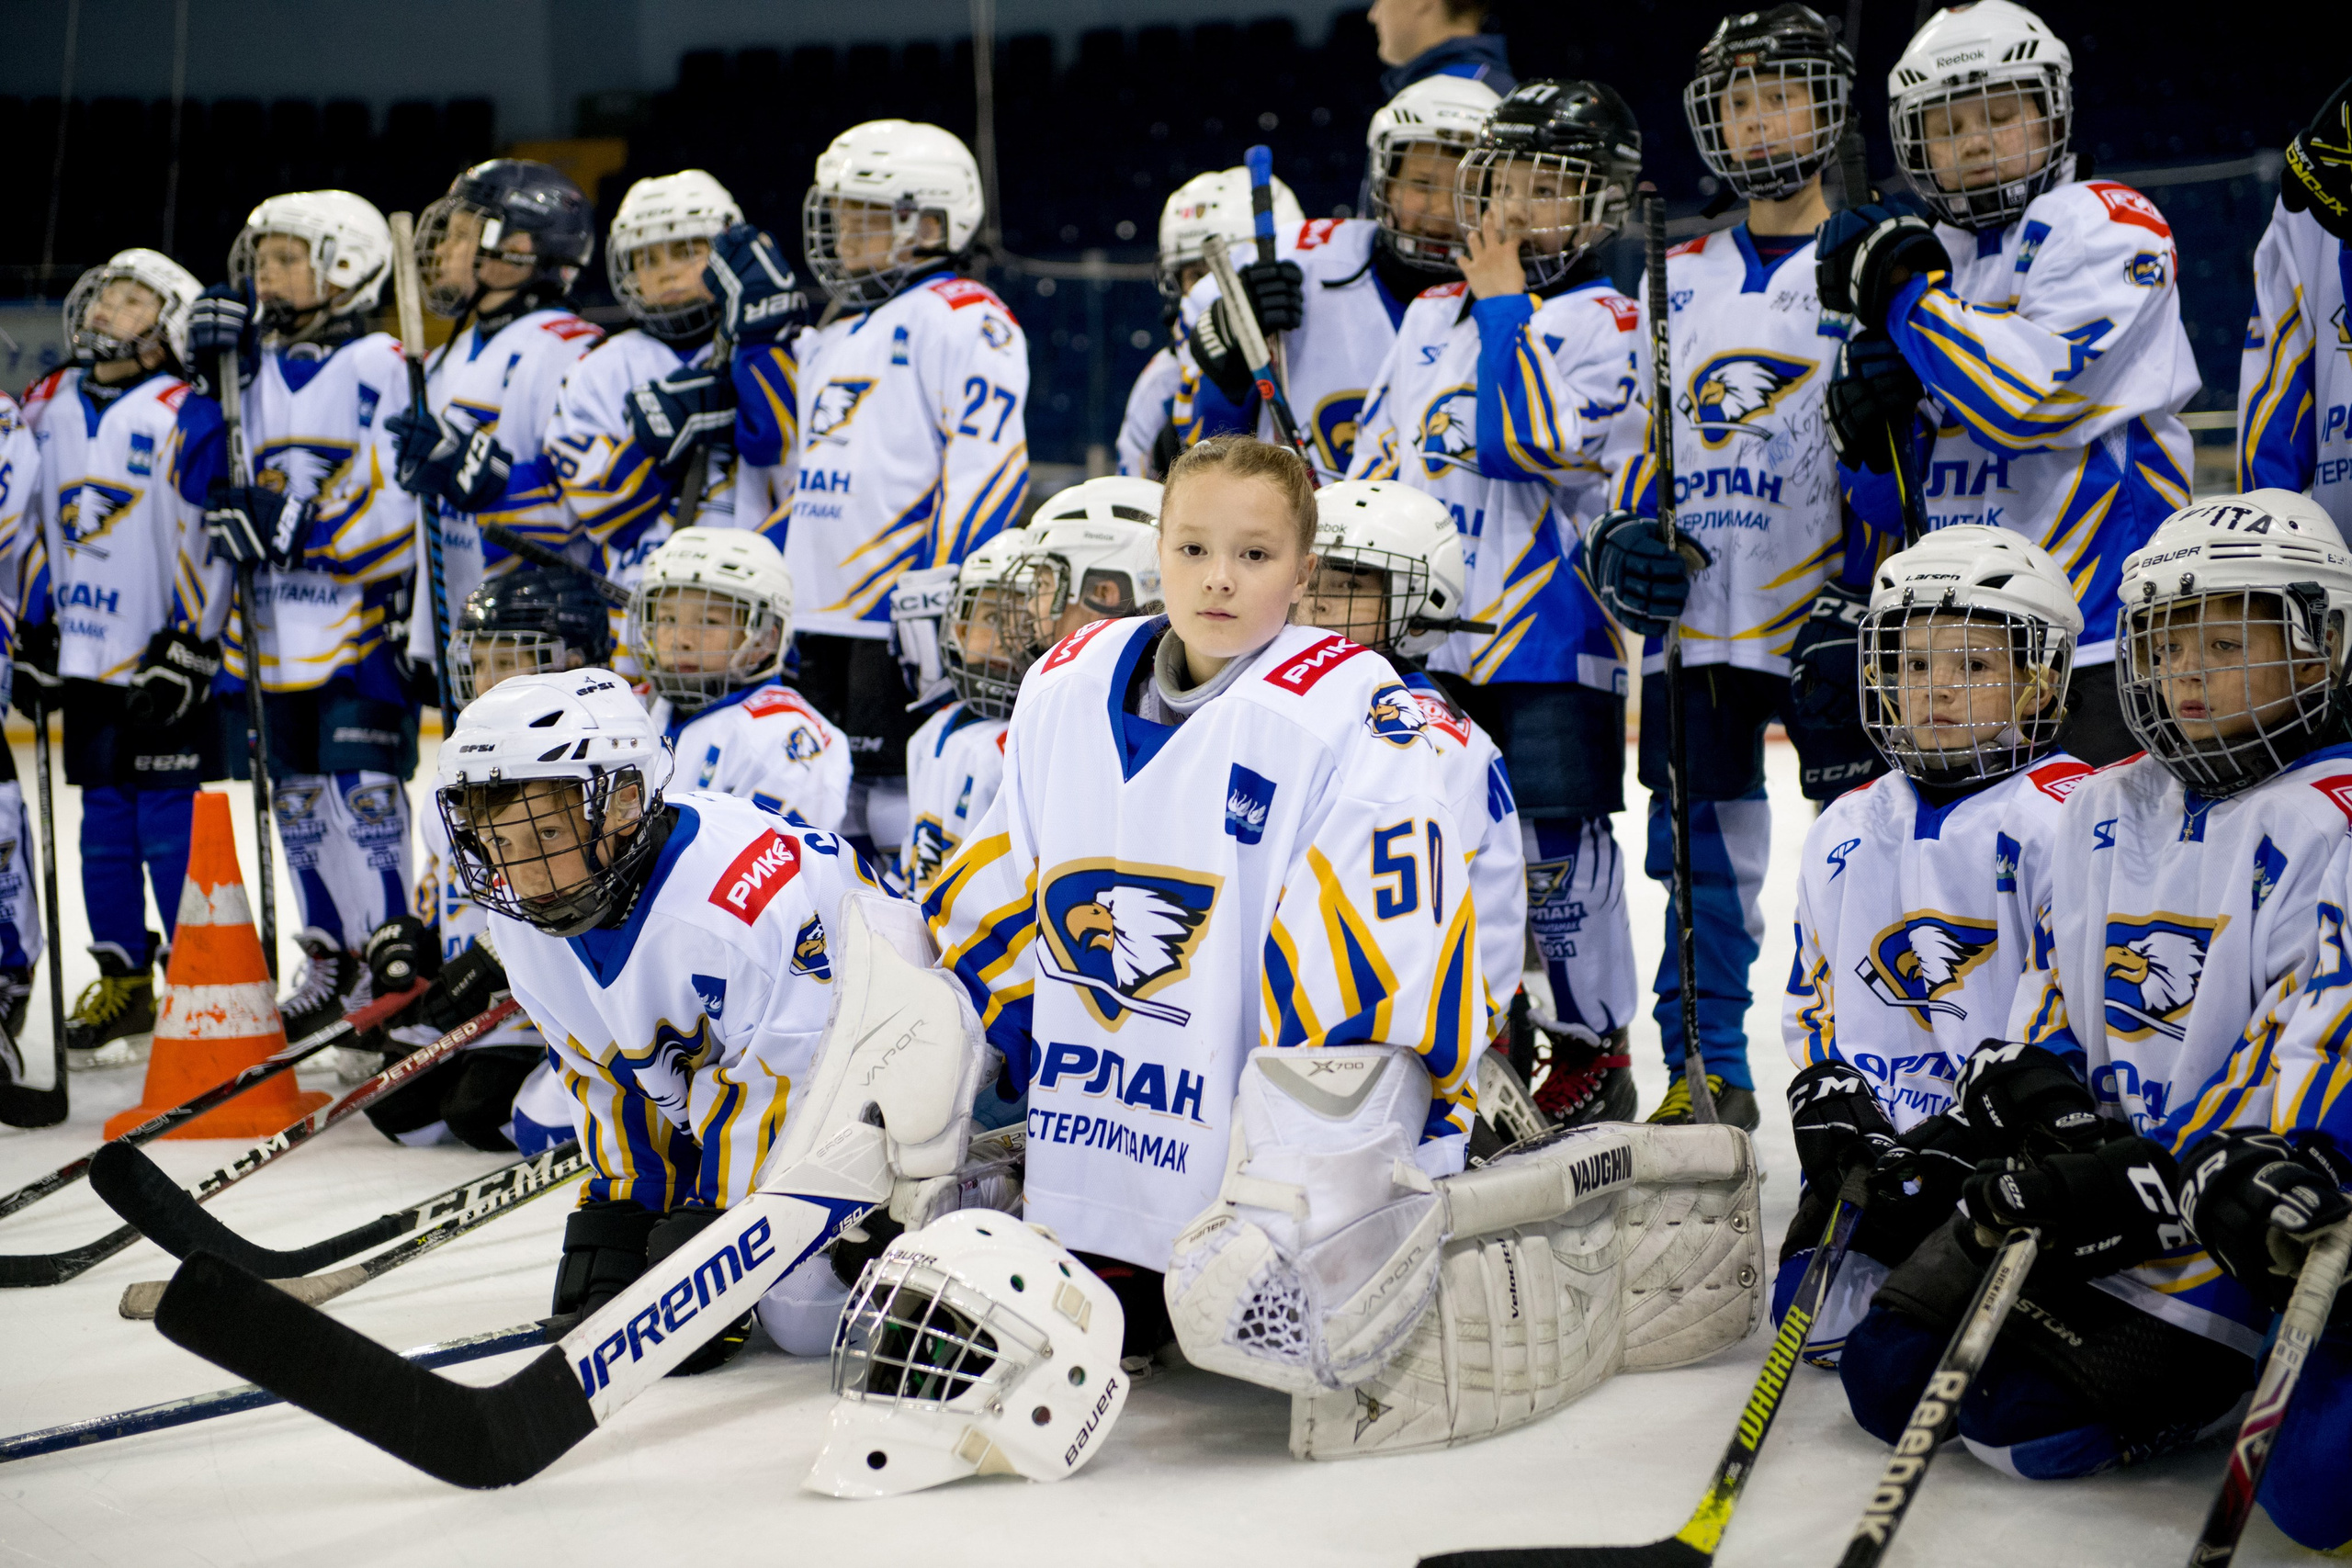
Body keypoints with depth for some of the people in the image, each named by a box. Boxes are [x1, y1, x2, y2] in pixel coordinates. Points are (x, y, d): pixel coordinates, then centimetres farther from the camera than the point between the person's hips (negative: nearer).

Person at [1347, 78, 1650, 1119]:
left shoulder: (1605, 324, -5)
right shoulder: (1433, 315, 15)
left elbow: (1532, 442, -22)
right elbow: (1374, 456, 21)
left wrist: (1503, 301, -14)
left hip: (1551, 646, -6)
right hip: (1426, 635, 6)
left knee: (1556, 853, -4)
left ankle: (1594, 1049, 10)